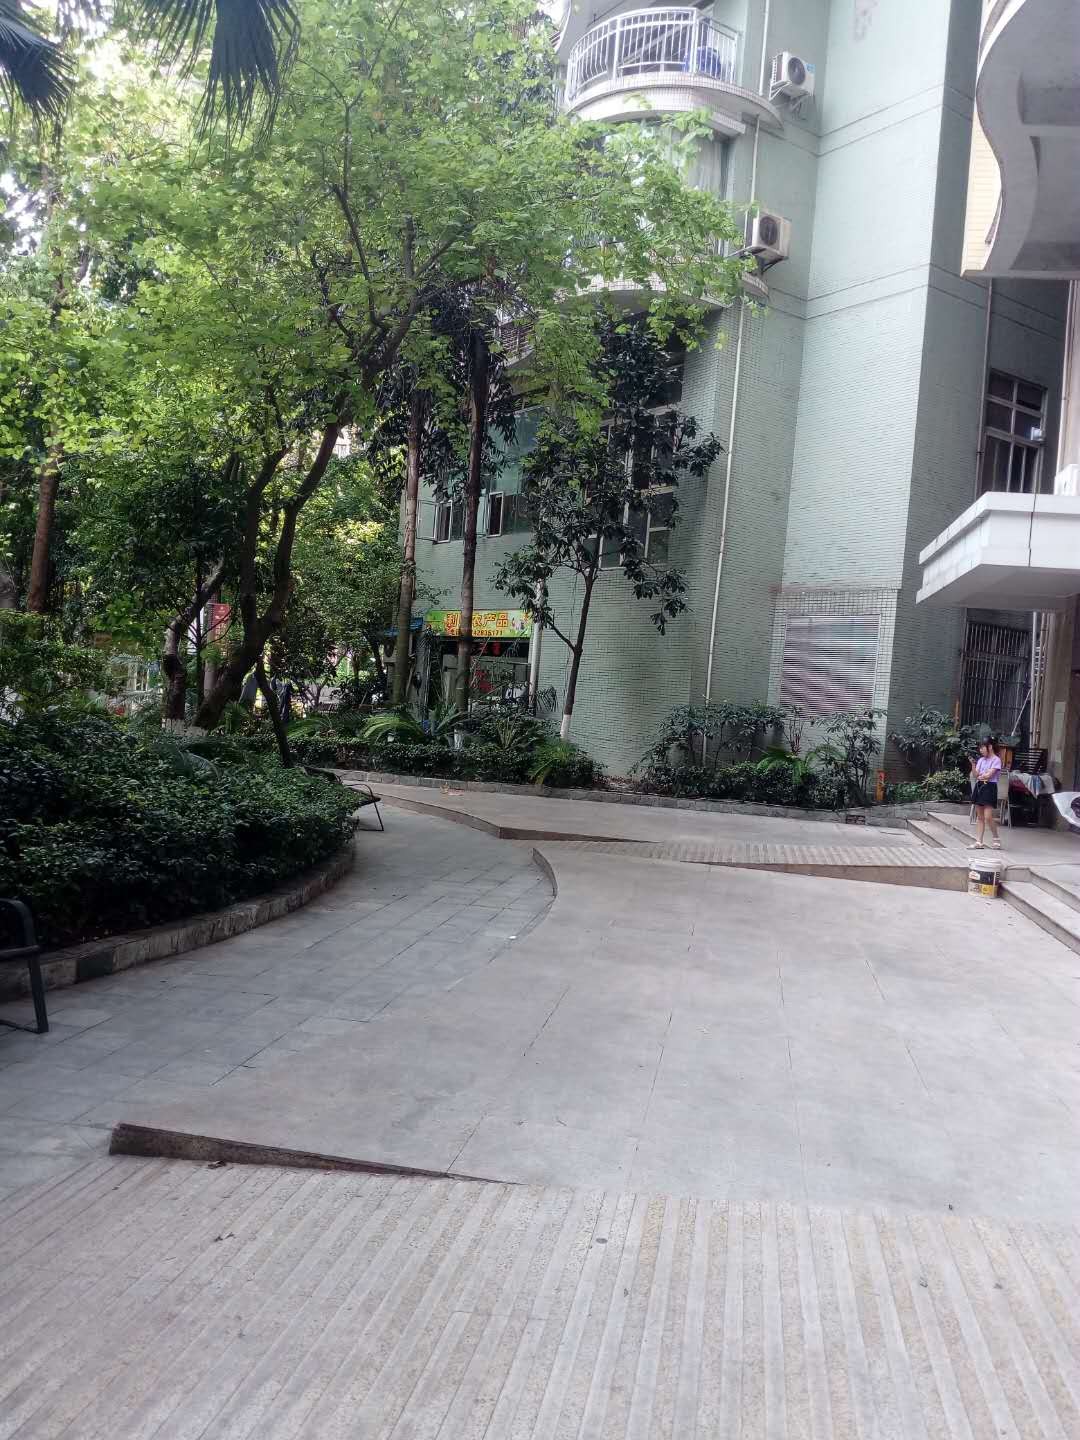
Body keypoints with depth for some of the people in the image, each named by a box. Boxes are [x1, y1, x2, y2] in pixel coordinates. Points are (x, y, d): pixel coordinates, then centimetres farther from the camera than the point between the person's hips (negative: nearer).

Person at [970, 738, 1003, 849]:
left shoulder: (996, 759, -4)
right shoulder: (981, 760, 15)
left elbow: (989, 775, -13)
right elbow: (975, 776, 8)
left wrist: (980, 776, 3)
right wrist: (973, 764, -3)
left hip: (989, 787, -7)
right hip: (979, 787, 7)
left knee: (988, 816, -13)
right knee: (980, 817, 6)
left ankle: (996, 839, 4)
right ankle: (979, 842, 5)